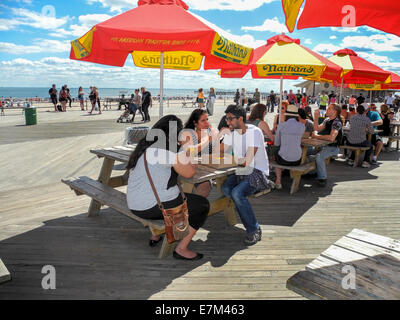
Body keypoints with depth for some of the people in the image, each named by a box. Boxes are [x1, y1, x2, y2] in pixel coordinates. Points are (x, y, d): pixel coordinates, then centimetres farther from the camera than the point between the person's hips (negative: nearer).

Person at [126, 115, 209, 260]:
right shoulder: (171, 146, -15)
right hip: (152, 207, -9)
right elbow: (189, 173, -10)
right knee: (203, 205, 4)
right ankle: (181, 249, 5)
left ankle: (155, 236, 36)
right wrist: (186, 157, 7)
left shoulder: (146, 144, 10)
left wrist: (183, 156, 22)